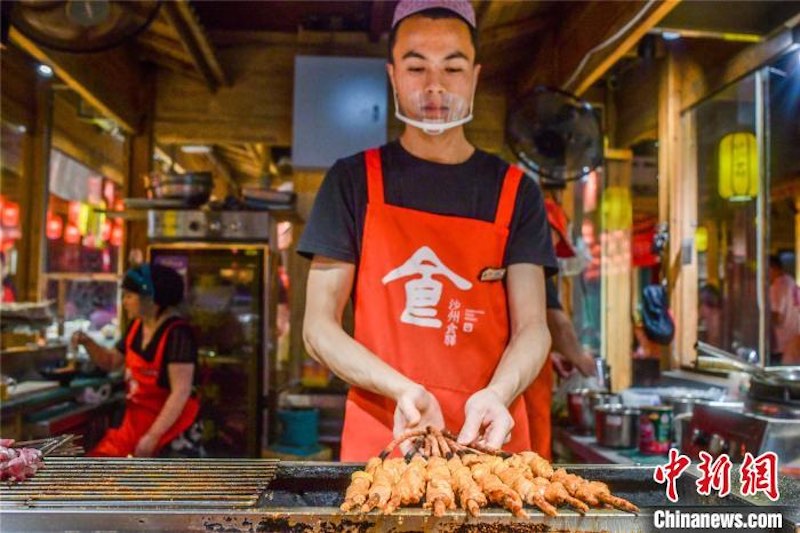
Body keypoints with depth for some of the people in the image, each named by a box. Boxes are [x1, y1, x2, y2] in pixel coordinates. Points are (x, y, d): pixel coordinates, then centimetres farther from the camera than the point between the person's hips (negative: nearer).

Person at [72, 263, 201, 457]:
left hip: (168, 423, -8)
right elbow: (111, 362, 18)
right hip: (137, 420, 8)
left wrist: (153, 435, -27)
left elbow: (181, 392, -26)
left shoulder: (177, 333, -23)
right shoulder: (136, 327, 3)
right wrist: (87, 342, -1)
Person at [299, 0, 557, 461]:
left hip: (489, 440, 1)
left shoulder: (515, 192, 4)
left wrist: (495, 394, -23)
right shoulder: (353, 181, 2)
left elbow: (532, 326, -2)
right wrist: (402, 389, -18)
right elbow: (319, 326, -2)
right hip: (379, 438, -1)